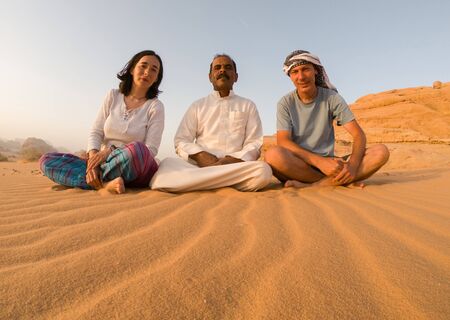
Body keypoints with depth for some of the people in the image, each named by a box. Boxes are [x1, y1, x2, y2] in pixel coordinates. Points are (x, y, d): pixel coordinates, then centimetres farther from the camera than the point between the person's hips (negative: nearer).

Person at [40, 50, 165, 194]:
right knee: (46, 160, -10)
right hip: (106, 163, 4)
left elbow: (150, 150, -12)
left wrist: (111, 151, -20)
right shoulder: (113, 96, 7)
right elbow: (96, 133, 3)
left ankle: (99, 179, -14)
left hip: (135, 170, -4)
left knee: (137, 149, -38)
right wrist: (93, 159, -16)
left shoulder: (155, 106, -4)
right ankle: (105, 183, -26)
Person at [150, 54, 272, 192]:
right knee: (168, 165, -31)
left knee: (262, 171, -33)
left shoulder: (248, 106, 17)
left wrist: (233, 160, -13)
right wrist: (200, 155, -13)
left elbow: (254, 144, 7)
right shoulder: (197, 106, 18)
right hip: (198, 164, 0)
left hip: (235, 166, 1)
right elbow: (181, 141, 9)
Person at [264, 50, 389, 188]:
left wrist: (352, 164, -25)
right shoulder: (285, 103, -2)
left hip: (329, 162, 2)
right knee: (273, 155, -35)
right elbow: (283, 142, -16)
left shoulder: (331, 98, 1)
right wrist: (320, 161, -28)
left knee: (381, 151, -17)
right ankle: (342, 181, -19)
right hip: (298, 165, -1)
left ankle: (310, 185, -25)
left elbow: (359, 135, -4)